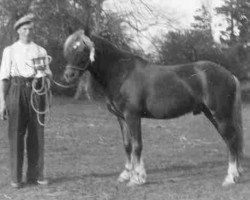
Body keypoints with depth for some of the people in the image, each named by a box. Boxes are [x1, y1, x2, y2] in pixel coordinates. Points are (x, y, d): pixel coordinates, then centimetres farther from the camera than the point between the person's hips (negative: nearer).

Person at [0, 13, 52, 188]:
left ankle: (35, 174, 11)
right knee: (16, 133, -3)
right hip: (17, 90, -2)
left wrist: (45, 74, -14)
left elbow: (49, 74, 11)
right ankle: (16, 177, 2)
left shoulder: (41, 51, 14)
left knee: (37, 133, 3)